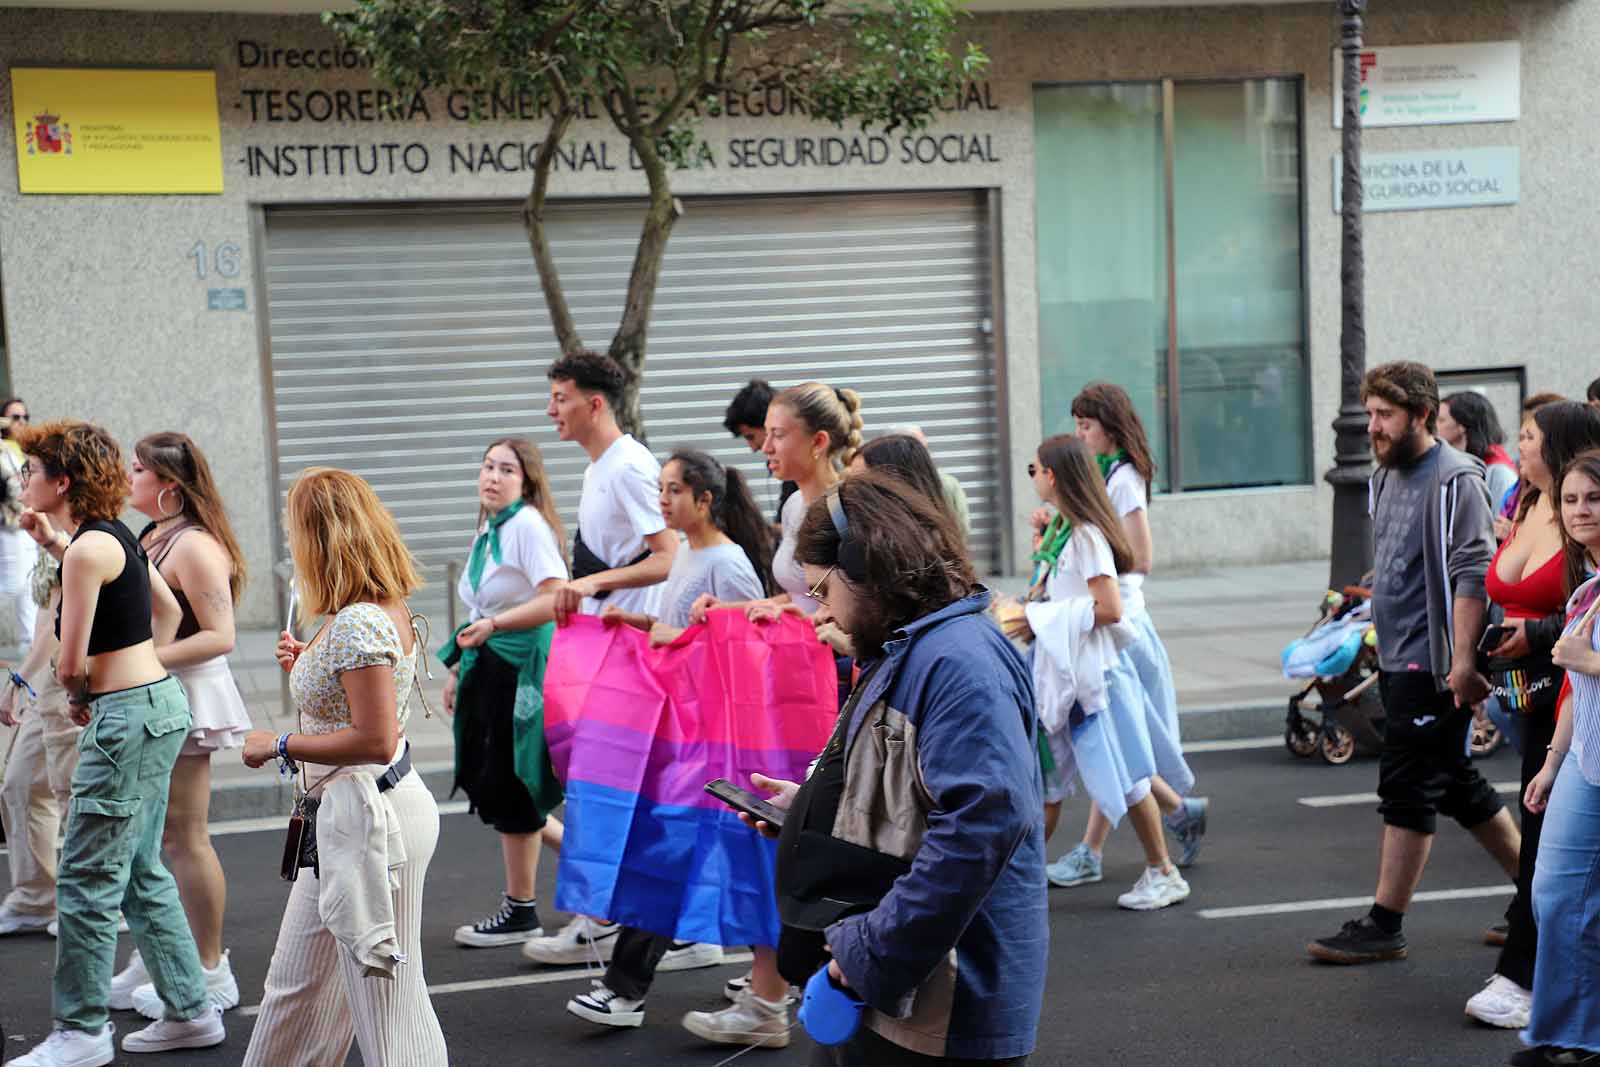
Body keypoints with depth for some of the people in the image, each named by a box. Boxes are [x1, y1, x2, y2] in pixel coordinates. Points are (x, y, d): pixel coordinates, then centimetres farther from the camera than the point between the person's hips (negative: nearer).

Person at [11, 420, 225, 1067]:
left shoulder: (87, 548, -17)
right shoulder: (115, 536, 11)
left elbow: (71, 661, -17)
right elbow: (166, 610, 27)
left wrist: (78, 697, 3)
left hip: (128, 718, -10)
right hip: (157, 701, 10)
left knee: (88, 880, -3)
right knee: (141, 873, 16)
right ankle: (191, 1012, 22)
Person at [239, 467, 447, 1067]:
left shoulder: (358, 623, -20)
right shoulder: (381, 610, 11)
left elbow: (375, 740, -25)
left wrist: (280, 746, -15)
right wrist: (303, 666, 11)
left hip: (368, 813, -11)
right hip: (344, 815, 11)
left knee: (386, 999, -2)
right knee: (297, 985, 20)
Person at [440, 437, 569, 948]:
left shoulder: (528, 524, -13)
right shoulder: (487, 530, 14)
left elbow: (555, 599, -23)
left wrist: (494, 625, -28)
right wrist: (459, 668, 23)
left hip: (521, 669, -9)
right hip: (488, 669, 9)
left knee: (508, 791, -2)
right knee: (488, 787, 11)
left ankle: (520, 912, 8)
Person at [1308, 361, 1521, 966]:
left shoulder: (1454, 480, -14)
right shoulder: (1385, 475, 14)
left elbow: (1473, 575, -20)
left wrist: (1463, 661, -25)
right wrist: (1378, 635, 22)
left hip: (1434, 665, -9)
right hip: (1396, 661, 10)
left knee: (1408, 790, -5)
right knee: (1457, 786, 15)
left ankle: (1384, 927, 0)